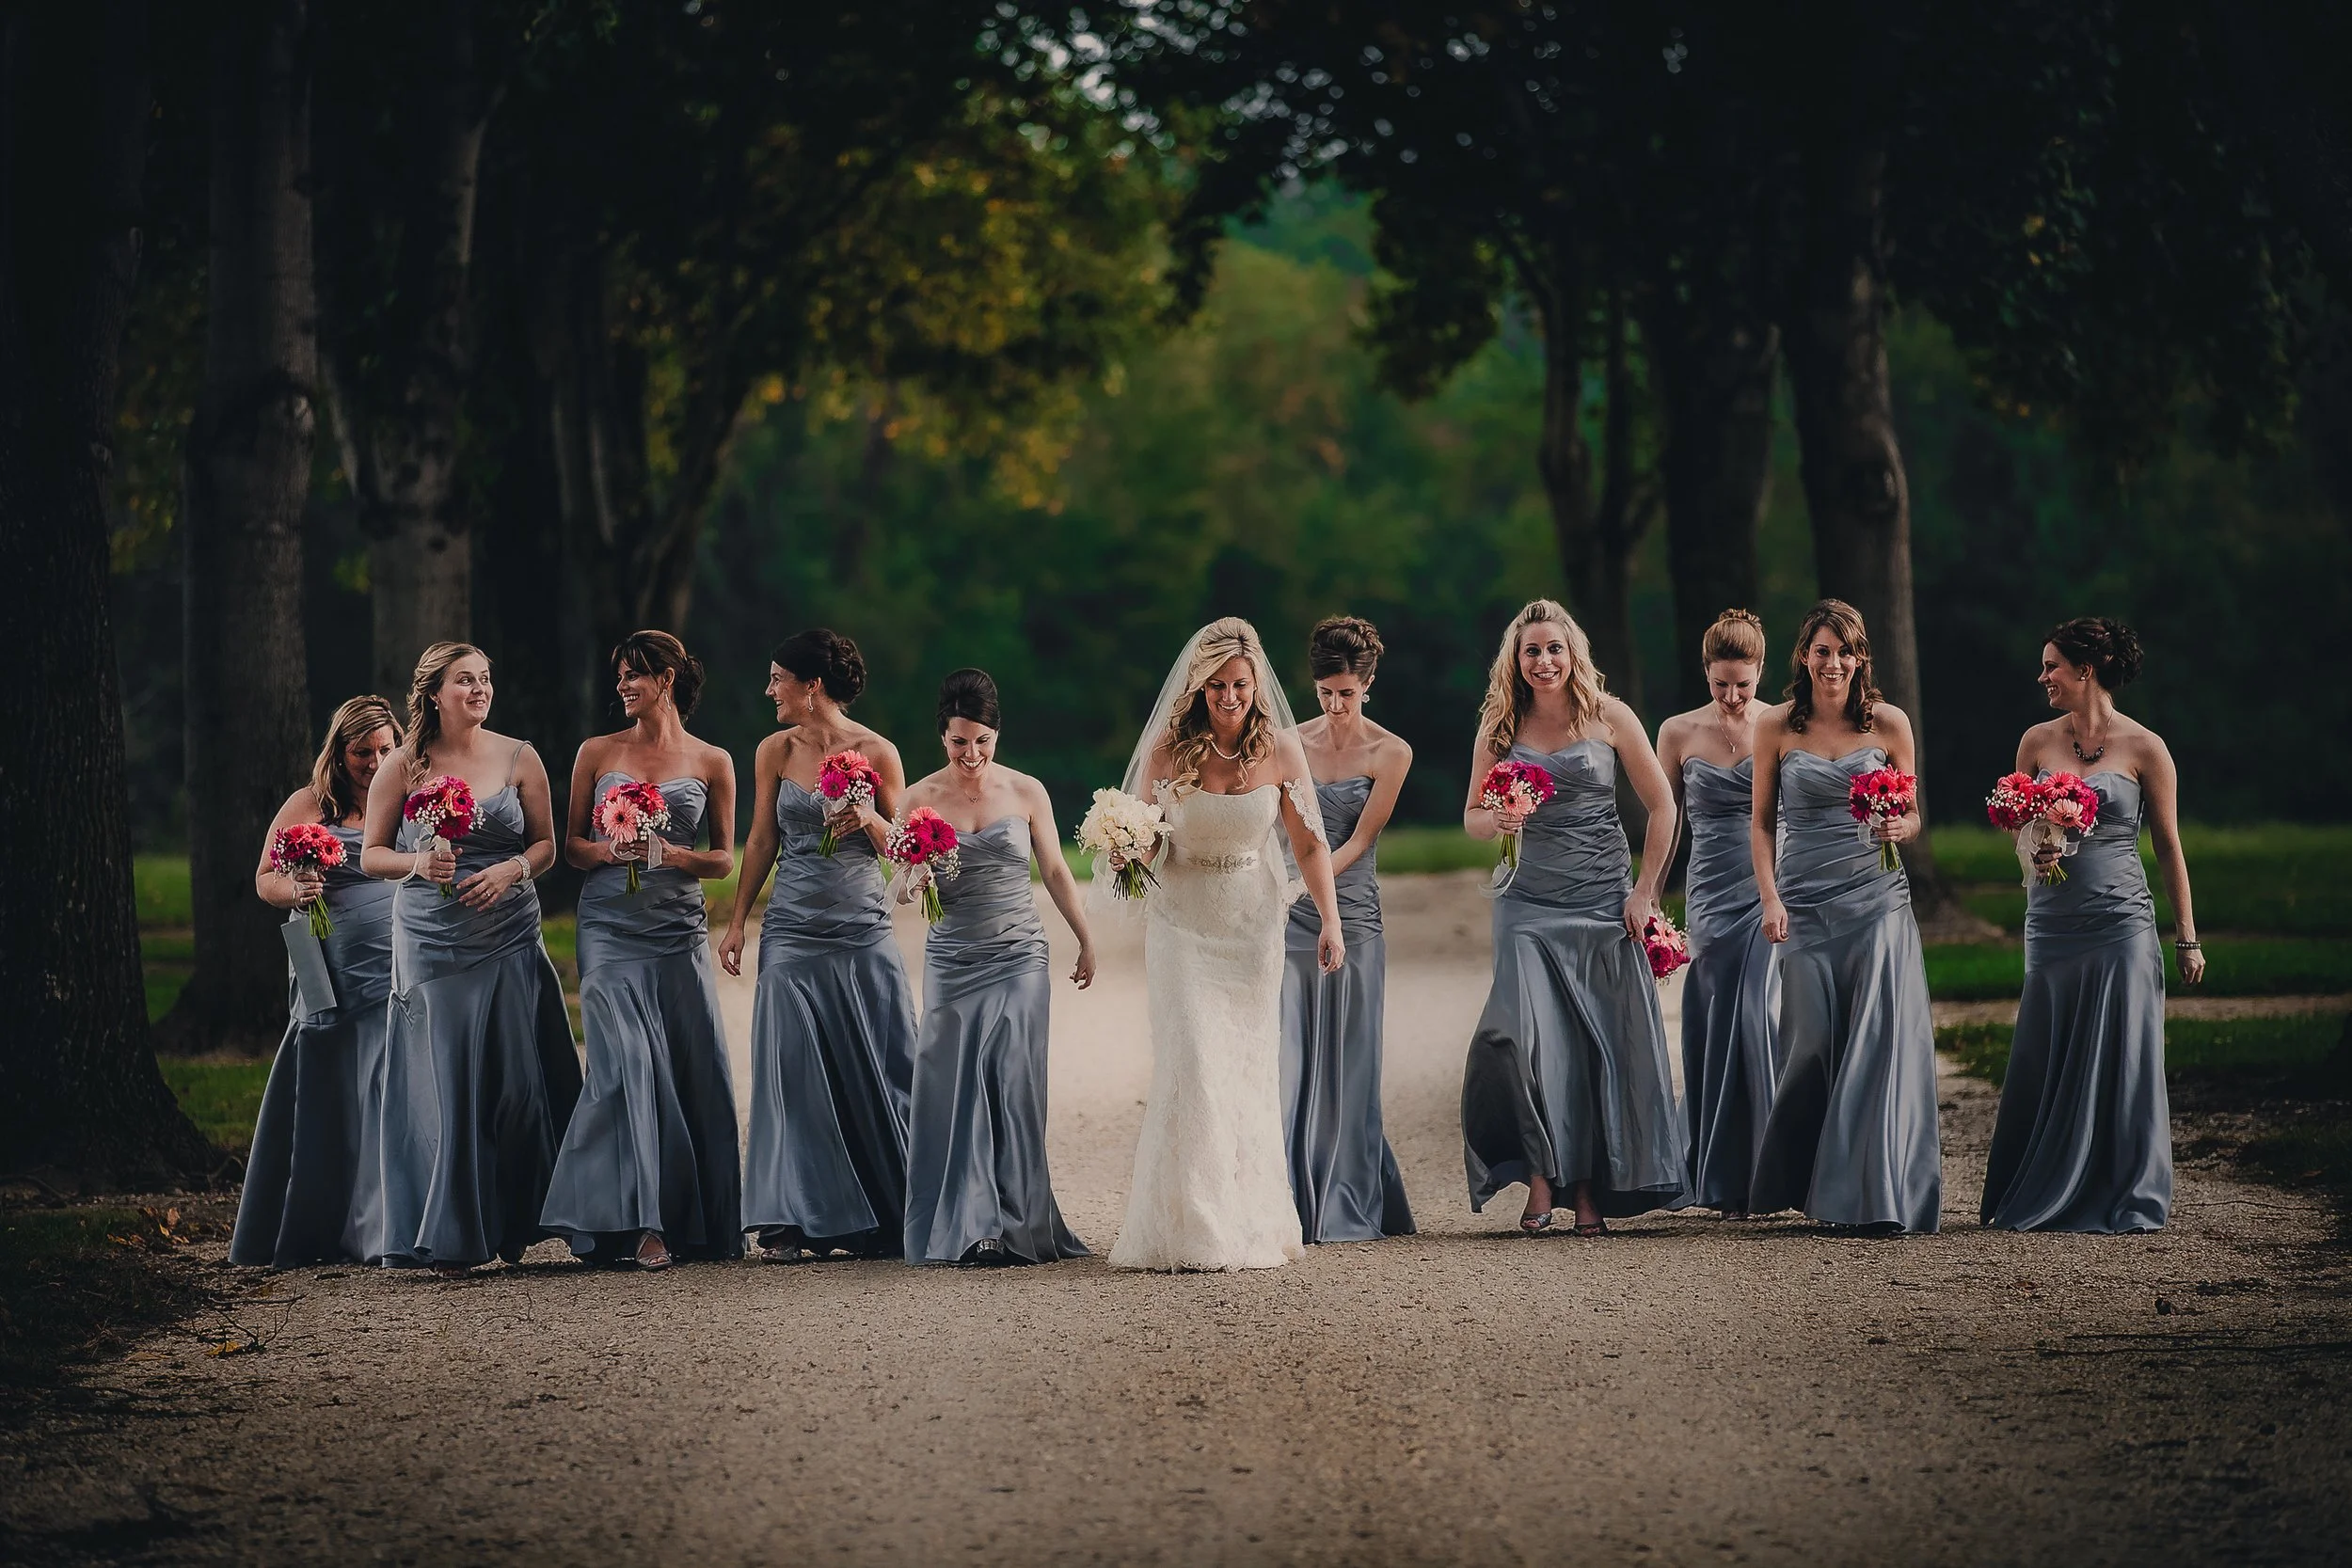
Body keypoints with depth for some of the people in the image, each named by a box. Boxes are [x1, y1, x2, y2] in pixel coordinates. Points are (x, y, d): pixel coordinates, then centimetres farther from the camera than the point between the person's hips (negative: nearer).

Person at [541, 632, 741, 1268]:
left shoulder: (711, 762, 7)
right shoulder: (597, 753, 9)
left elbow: (724, 858, 8)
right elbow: (571, 845, 11)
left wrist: (671, 854, -10)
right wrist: (610, 850, -10)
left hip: (679, 929, 1)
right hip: (610, 926, -1)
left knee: (695, 1068, 0)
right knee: (627, 1062, -13)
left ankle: (701, 1221, 13)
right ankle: (641, 1222, -13)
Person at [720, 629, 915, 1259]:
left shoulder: (877, 753, -3)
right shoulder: (774, 752, 5)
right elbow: (761, 842, 12)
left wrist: (870, 820, -17)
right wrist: (737, 921, 9)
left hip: (863, 929, -2)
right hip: (793, 930, 2)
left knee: (878, 1070, -2)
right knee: (793, 1069, -3)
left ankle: (885, 1220, 7)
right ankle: (797, 1222, 0)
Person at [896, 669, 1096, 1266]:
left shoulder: (1026, 792, 3)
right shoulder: (919, 799, 1)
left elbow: (1055, 870, 13)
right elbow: (902, 887, 0)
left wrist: (1086, 940, 16)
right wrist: (913, 883, -23)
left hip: (1019, 959, 0)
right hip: (951, 963, 0)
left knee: (1014, 1087, -6)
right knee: (953, 1088, -3)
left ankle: (1014, 1225, -1)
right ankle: (961, 1223, 3)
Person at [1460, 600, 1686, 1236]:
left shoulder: (1609, 717, 0)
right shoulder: (1499, 728, 6)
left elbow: (1662, 807, 3)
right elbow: (1472, 816, 14)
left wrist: (1645, 892, -2)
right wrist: (1499, 819, -10)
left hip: (1605, 900, -1)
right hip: (1530, 903, 1)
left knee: (1603, 1045, -2)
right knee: (1528, 1037, -16)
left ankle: (1591, 1193, 5)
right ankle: (1542, 1176, -5)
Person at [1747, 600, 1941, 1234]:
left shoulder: (1890, 723, 4)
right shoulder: (1776, 728, 4)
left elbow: (1912, 815, 11)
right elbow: (1760, 822, 9)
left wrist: (1899, 829, -12)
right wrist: (1770, 898, -3)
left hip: (1877, 899, 0)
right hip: (1805, 902, 0)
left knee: (1881, 1039, -9)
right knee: (1814, 1042, 0)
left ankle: (1877, 1193, -8)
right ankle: (1801, 1182, 18)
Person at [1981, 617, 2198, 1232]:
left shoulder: (2144, 748, -3)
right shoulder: (2037, 741, 8)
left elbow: (2169, 846, 2)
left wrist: (2187, 938, 2)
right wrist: (2035, 853, -7)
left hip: (2120, 922, -4)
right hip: (2051, 921, 4)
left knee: (2119, 1060, -1)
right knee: (2045, 1061, 6)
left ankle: (2125, 1199, 8)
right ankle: (2042, 1197, 16)